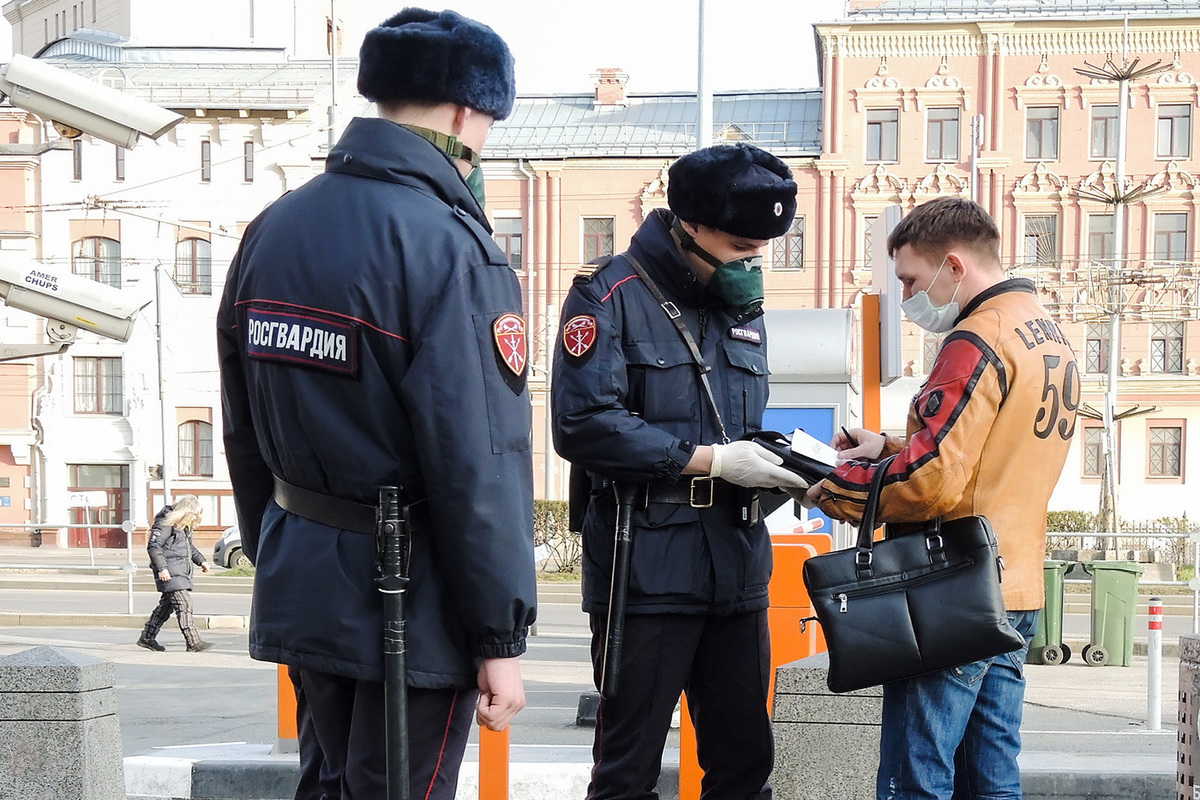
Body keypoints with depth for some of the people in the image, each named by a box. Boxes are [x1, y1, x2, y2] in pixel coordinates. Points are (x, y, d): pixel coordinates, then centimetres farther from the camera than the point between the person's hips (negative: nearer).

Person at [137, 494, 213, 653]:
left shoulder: (184, 526, 18)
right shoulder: (165, 523, -12)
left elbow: (190, 547, 32)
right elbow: (153, 546, -16)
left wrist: (201, 561, 20)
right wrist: (161, 568, -22)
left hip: (181, 571, 10)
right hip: (170, 573, -10)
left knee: (167, 604, 13)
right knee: (184, 605, -13)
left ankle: (147, 637, 22)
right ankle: (193, 642, -15)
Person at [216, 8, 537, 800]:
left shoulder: (274, 227, 5)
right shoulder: (446, 244, -18)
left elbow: (245, 430, 12)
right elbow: (476, 464, -21)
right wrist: (499, 638, -15)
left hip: (300, 582, 7)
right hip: (411, 601, -7)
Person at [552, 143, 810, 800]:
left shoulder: (743, 307, 16)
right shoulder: (611, 296, -7)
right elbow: (584, 425, -18)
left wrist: (781, 459, 1)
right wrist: (710, 461, -17)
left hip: (738, 568, 7)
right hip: (647, 568, -6)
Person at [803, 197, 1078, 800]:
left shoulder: (978, 341, -14)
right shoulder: (1048, 336, 16)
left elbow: (932, 483, -22)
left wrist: (833, 492, -9)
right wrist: (888, 448, 13)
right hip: (1016, 590, 10)